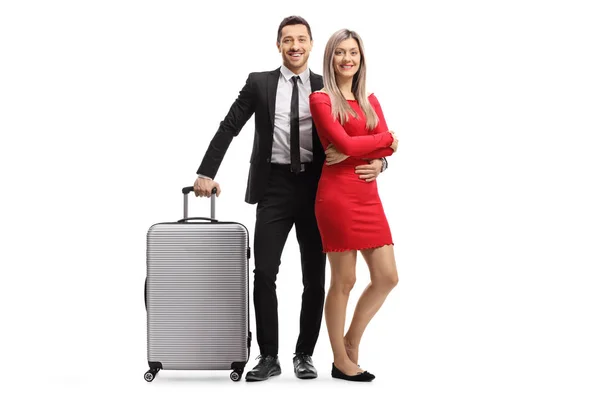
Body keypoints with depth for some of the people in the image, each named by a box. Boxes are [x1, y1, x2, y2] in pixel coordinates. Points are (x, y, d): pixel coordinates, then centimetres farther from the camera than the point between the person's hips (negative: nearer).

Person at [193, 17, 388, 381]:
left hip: (316, 187, 1)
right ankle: (269, 357, 7)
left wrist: (376, 161, -16)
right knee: (264, 273, -5)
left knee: (315, 276, 6)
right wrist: (206, 173, -5)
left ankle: (305, 355, 20)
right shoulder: (259, 83, 4)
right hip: (275, 187, -1)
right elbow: (228, 128, 3)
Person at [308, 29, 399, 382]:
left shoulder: (370, 100, 16)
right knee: (344, 280, 0)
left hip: (368, 195, 7)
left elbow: (389, 148, 3)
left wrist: (354, 150, -12)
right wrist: (385, 138, -2)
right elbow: (345, 143, -15)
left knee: (387, 277, 5)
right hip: (337, 194, -7)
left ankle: (351, 341, 25)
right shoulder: (321, 99, -2)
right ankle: (341, 362, 15)